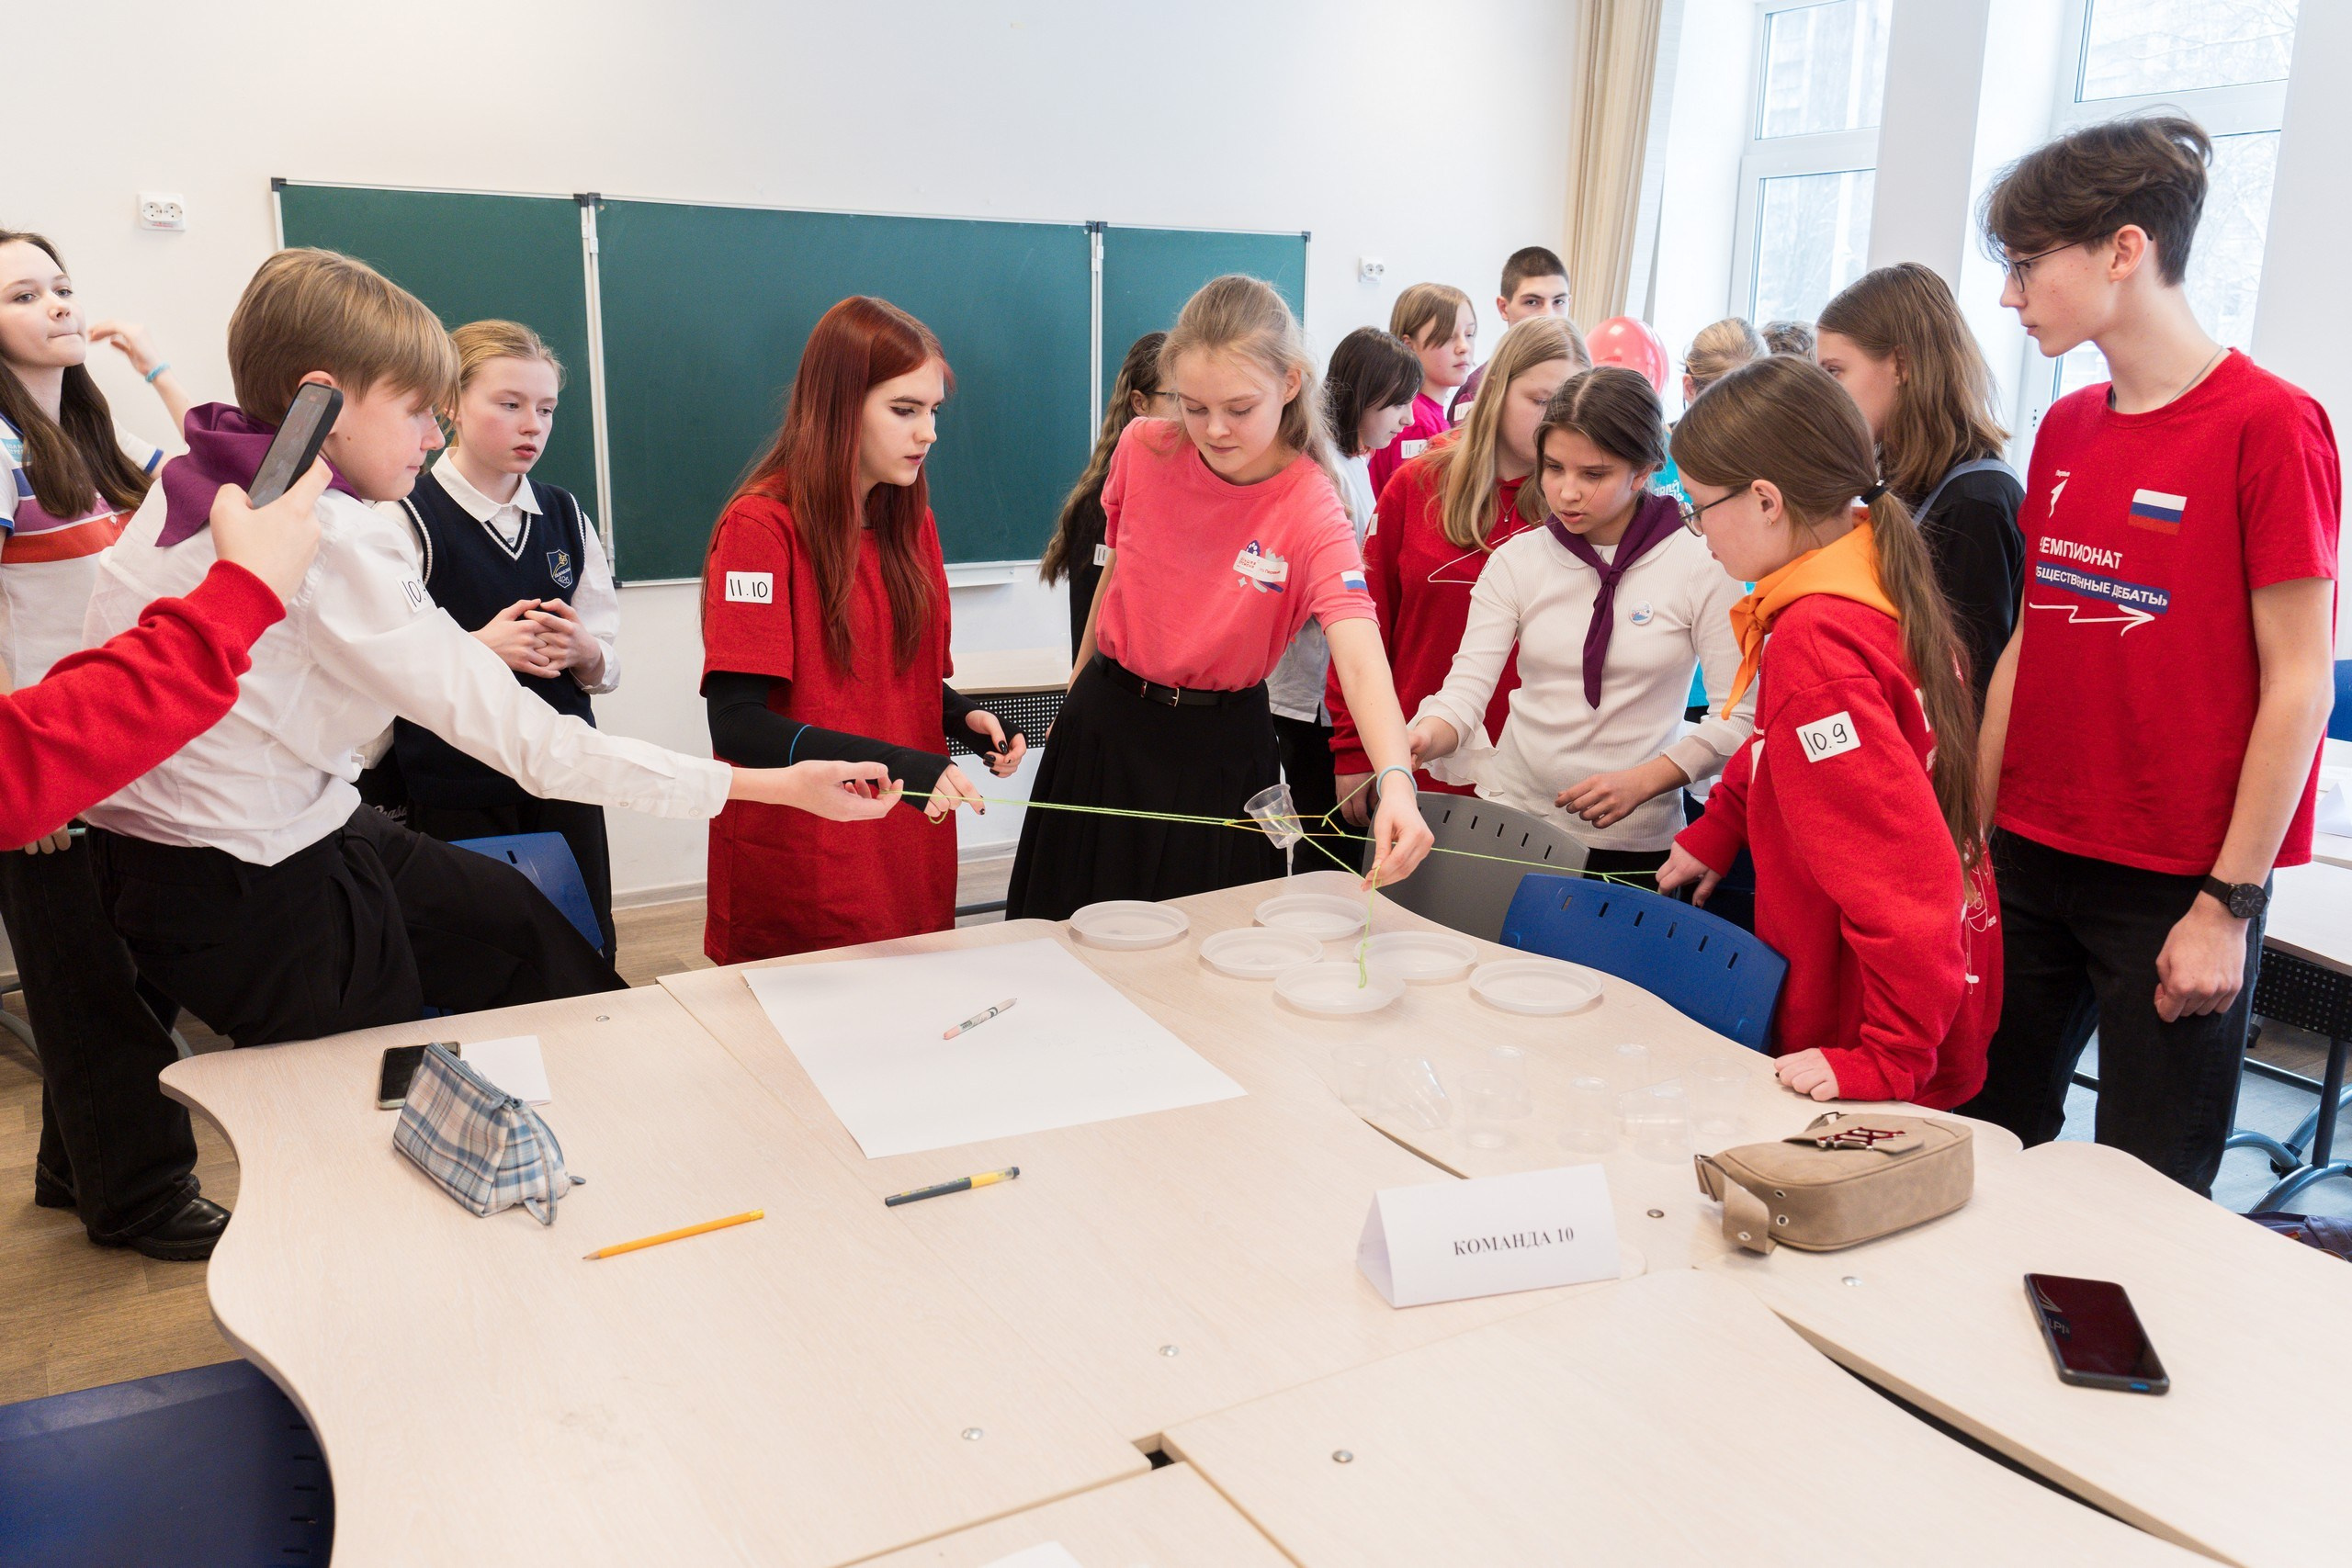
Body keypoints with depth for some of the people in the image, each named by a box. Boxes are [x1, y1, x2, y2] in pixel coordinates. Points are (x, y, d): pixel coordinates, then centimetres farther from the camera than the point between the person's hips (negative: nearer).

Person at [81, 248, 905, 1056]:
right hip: (252, 903, -8)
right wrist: (774, 785, -26)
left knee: (515, 915, 14)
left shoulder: (189, 483, 3)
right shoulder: (332, 541, -25)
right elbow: (526, 741, -27)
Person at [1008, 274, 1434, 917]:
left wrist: (1395, 782, -52)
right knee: (1068, 924, 17)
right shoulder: (1144, 449, -11)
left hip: (1219, 747, -3)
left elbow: (1359, 655, -35)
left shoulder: (1312, 510, -21)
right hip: (1105, 722, 3)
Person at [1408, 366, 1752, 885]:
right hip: (1510, 820, 2)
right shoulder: (1517, 560, -1)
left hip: (1635, 842, -2)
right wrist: (1427, 738, -30)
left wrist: (1642, 781, -19)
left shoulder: (1700, 565, -8)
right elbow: (1467, 685, -8)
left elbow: (1740, 715, -8)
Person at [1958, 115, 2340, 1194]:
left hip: (2175, 886, -6)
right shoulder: (2064, 430, 8)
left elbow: (2298, 683, -12)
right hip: (2032, 860, 6)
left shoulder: (2270, 426, -11)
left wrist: (2228, 903, -13)